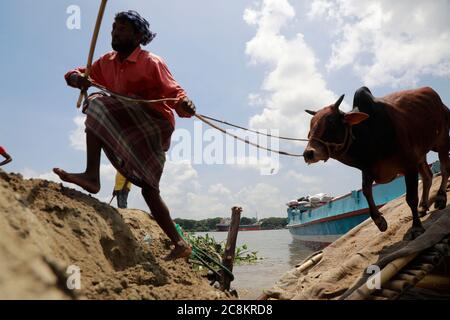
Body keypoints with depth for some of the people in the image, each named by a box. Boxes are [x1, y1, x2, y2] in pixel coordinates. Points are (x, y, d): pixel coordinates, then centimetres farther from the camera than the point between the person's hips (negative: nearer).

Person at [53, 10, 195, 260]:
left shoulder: (151, 63, -8)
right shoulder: (108, 62, 12)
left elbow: (174, 92, -14)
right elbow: (81, 74, 11)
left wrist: (184, 104, -37)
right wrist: (76, 77, -13)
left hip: (155, 125, -8)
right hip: (134, 132, 8)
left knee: (97, 105, -22)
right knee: (149, 189, 9)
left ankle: (92, 175, -30)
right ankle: (180, 243, 18)